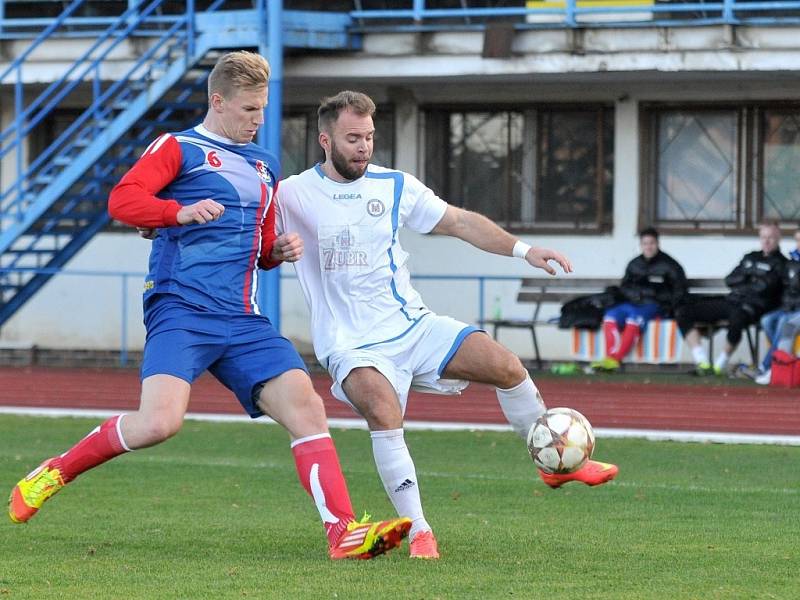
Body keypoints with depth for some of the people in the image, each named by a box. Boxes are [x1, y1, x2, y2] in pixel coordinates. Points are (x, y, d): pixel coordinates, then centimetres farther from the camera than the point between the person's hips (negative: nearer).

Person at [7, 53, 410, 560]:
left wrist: (279, 250, 12)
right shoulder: (179, 149, 4)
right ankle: (55, 473, -1)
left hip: (244, 323, 6)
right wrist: (182, 212, -26)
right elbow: (122, 200, -11)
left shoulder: (265, 166, 24)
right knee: (161, 422, -24)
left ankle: (344, 532, -16)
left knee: (305, 406, -11)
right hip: (181, 311, -6)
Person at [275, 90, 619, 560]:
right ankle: (419, 533, -23)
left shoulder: (395, 186, 5)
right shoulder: (293, 195, -6)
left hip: (413, 325, 4)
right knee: (384, 412, -33)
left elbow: (459, 222, 10)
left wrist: (522, 249, 0)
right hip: (352, 346, -4)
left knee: (507, 366, -10)